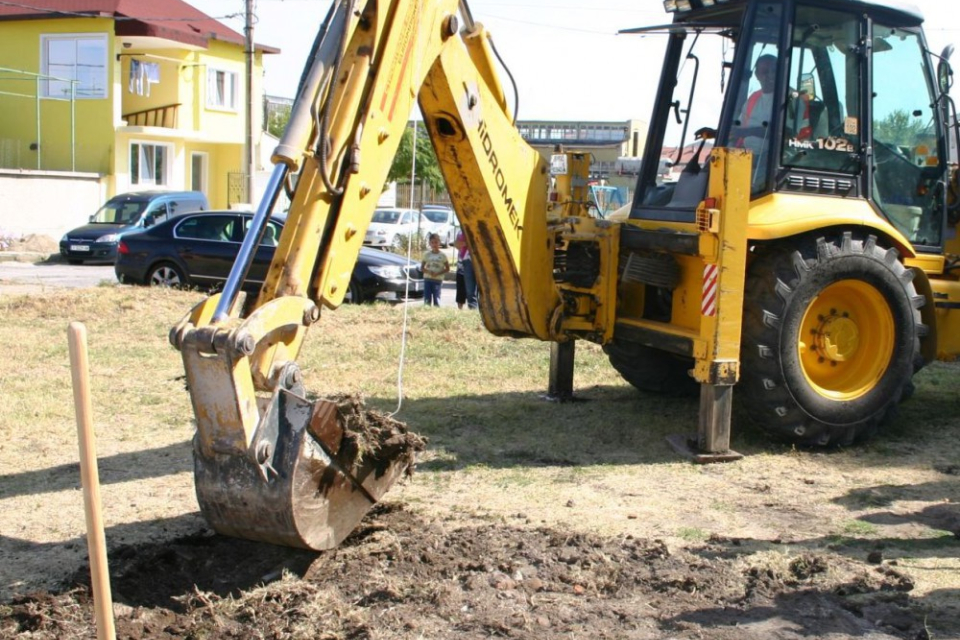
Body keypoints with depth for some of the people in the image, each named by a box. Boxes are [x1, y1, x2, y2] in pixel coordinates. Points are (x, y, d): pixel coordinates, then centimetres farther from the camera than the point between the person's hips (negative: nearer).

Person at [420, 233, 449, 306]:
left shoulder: (443, 255, 2)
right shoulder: (427, 254, 8)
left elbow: (447, 269, 3)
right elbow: (422, 268, 10)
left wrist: (438, 273, -12)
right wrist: (428, 272, -11)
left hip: (438, 280, -2)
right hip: (427, 279, 2)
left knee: (436, 299, -6)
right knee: (427, 300, -3)